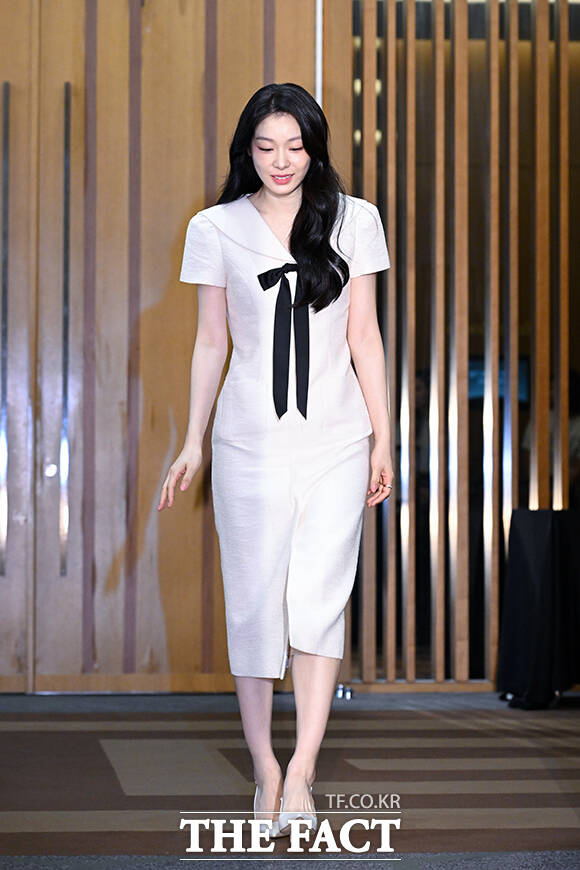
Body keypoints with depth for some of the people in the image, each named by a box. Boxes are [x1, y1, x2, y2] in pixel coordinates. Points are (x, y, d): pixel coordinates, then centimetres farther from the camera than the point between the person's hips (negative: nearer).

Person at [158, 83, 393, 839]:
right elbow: (210, 342, 8)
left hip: (335, 441, 0)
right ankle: (265, 767, 13)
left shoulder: (354, 220, 4)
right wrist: (193, 443, 7)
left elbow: (365, 337, 5)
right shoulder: (216, 228, 4)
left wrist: (382, 438, 3)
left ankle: (302, 769, -5)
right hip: (250, 441, 0)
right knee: (255, 599, 2)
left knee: (319, 598, -8)